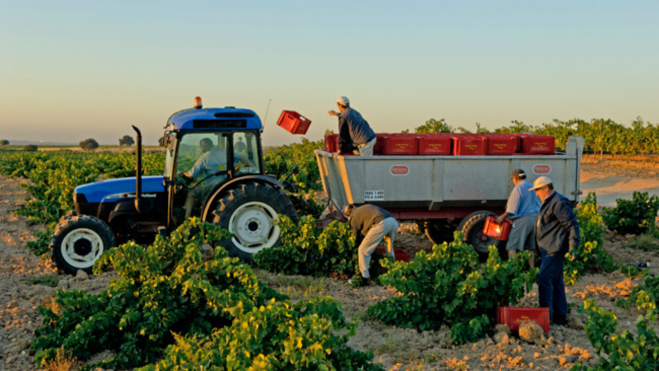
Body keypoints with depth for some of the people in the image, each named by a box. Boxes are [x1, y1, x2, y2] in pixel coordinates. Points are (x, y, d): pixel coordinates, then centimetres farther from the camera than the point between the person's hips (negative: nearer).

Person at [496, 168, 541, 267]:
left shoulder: (518, 188, -7)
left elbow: (512, 209, -12)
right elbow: (538, 206, 21)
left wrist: (502, 217, -3)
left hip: (522, 219, -7)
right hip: (535, 219, 8)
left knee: (512, 246, -6)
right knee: (530, 248, 12)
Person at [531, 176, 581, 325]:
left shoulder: (559, 203, -14)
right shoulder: (548, 203, 19)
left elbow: (572, 225, -18)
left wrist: (573, 246, -22)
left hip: (554, 250, -11)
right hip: (548, 249, 11)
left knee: (544, 279, -13)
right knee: (556, 281, 13)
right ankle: (560, 316, 19)